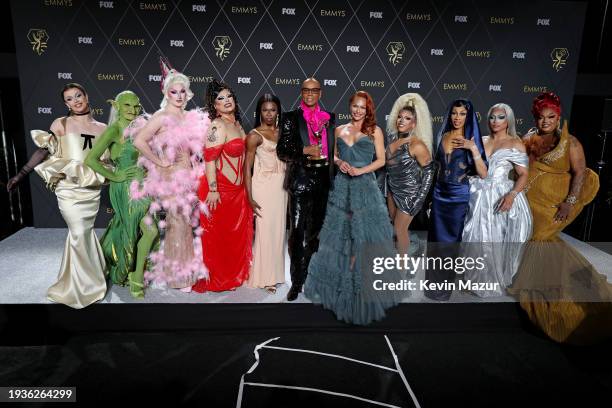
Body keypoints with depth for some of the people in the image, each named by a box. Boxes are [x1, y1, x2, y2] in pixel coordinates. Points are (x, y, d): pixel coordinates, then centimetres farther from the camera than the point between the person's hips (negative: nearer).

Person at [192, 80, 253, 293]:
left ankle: (234, 275, 34)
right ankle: (217, 280, 23)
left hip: (237, 189, 8)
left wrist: (244, 187, 21)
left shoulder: (236, 123, 12)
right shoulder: (217, 125, -15)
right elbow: (209, 159, -21)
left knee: (237, 235, 17)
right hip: (220, 189, -8)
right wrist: (213, 190, -24)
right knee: (217, 236, 6)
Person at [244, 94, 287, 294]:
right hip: (263, 187, -5)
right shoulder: (254, 135, -6)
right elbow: (247, 167, -7)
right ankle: (263, 277, 13)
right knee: (264, 230, 0)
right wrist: (250, 197, -13)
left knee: (278, 230, 10)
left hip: (281, 186, 5)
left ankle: (274, 272, 25)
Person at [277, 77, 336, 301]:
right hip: (300, 180, -4)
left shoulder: (329, 117, 12)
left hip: (324, 180, 4)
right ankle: (296, 281, 5)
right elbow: (282, 150, -3)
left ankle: (309, 275, 27)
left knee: (315, 229, 12)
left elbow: (333, 148, 16)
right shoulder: (291, 118, 2)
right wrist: (305, 151, -16)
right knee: (297, 230, -5)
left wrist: (335, 177, 7)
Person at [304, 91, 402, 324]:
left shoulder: (374, 131, 4)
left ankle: (367, 291, 11)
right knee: (339, 233, 6)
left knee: (364, 235, -2)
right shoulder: (340, 130, 12)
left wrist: (360, 170, -13)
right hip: (342, 187, 3)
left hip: (365, 187, -3)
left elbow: (381, 160, 1)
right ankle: (341, 285, 21)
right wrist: (339, 163, -5)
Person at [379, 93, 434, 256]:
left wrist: (419, 199, -16)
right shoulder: (392, 137, -6)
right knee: (394, 220, 23)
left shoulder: (417, 145, -25)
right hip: (393, 188, 7)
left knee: (400, 228, 4)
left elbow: (429, 172, -16)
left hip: (409, 192, -7)